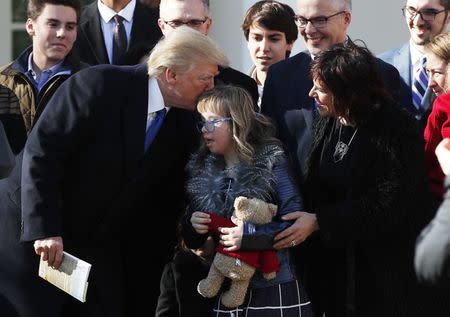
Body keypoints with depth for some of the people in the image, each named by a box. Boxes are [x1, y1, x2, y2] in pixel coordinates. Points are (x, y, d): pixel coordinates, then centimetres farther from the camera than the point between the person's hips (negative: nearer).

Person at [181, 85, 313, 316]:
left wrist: (249, 235, -22)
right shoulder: (203, 170, 8)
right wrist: (192, 226, -7)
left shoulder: (272, 162, -7)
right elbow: (192, 241, 15)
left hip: (274, 289, -5)